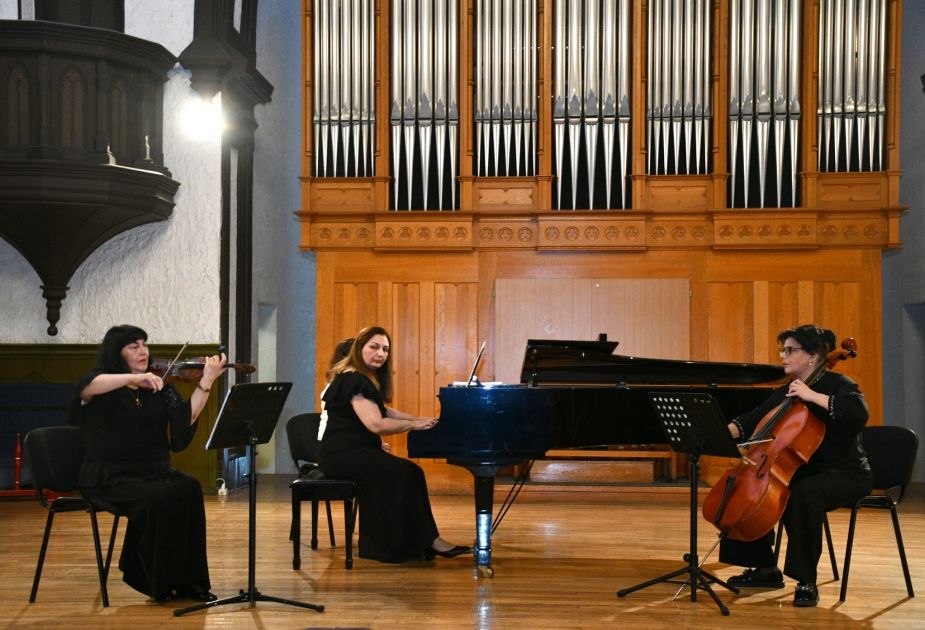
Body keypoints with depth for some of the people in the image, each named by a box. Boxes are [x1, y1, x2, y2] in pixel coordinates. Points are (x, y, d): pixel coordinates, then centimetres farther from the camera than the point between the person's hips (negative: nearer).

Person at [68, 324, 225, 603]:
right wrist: (136, 378, -36)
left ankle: (185, 580, -19)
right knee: (160, 498, -31)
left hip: (153, 471, 4)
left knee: (189, 489, -26)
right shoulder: (101, 383, 0)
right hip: (111, 477, -4)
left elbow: (187, 419, -3)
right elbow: (87, 386, -26)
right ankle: (160, 583, -14)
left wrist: (206, 381, -13)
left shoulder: (159, 387, 11)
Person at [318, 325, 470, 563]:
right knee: (407, 472, -20)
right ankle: (428, 541, -13)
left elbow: (383, 412, 27)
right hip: (344, 454, -11)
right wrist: (413, 425, -13)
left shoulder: (365, 378, 18)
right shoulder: (353, 380, -15)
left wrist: (420, 419, 16)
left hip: (353, 452, 11)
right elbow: (376, 424, -23)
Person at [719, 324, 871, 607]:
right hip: (802, 469, 8)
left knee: (804, 495, -37)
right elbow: (754, 420, 7)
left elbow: (859, 414, -31)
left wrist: (812, 396, -31)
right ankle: (766, 568, 8)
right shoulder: (784, 393, 12)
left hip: (844, 473, -8)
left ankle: (806, 581, -27)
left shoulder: (838, 385, -10)